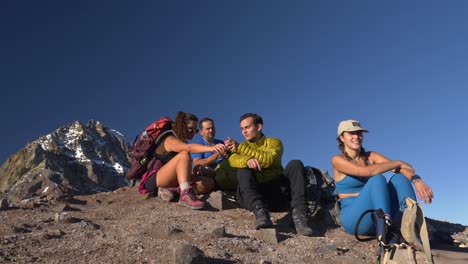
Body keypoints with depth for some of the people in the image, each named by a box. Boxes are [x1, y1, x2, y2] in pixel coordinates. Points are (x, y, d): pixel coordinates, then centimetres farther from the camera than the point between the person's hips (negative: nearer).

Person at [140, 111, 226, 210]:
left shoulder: (183, 142, 17)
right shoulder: (170, 140, -11)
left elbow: (185, 168, 11)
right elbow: (189, 148, -34)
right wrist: (211, 148, -48)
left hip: (171, 182, 8)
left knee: (209, 183, -10)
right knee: (184, 155, -30)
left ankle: (171, 190, -27)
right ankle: (186, 194, -48)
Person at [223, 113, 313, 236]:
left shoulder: (273, 142, 12)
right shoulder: (240, 147, 17)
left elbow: (269, 160, -11)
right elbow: (233, 160, -7)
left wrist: (241, 148, -18)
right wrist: (247, 160, -30)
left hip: (277, 192, 0)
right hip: (254, 192, 1)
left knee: (295, 164, -20)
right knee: (243, 171, -26)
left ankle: (299, 214, -32)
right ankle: (260, 212, -45)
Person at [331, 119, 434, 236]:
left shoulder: (371, 156, 11)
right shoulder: (337, 160, -5)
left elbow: (398, 167, -7)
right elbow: (366, 171, -22)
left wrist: (417, 180, -28)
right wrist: (398, 163, -12)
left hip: (379, 218, 6)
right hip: (353, 218, -5)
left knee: (399, 177, -15)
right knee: (377, 179, -28)